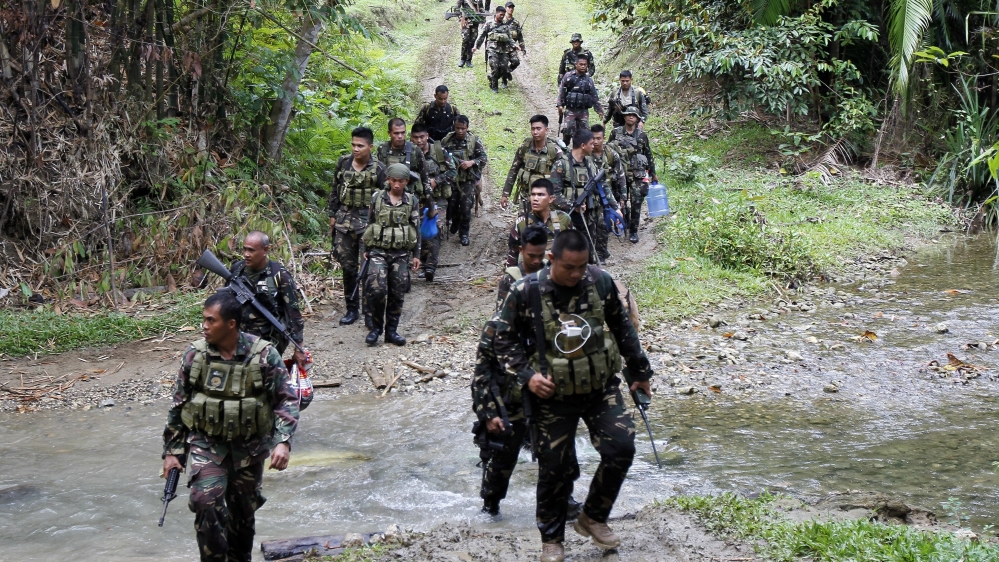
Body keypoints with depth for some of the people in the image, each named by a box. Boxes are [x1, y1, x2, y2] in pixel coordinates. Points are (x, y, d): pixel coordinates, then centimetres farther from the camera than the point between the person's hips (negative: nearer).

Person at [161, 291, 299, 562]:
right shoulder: (195, 355, -6)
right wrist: (172, 451, 5)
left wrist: (283, 441, -20)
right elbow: (178, 405, 4)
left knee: (243, 509, 12)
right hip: (206, 443, 0)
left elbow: (287, 400, -7)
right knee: (206, 500, -20)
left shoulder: (264, 354, -11)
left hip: (249, 447, 0)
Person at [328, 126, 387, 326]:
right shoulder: (343, 163, 3)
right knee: (347, 266, 10)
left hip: (368, 221, -4)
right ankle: (351, 308, 21)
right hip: (344, 220, 4)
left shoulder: (379, 169, -8)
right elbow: (335, 190, 14)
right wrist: (332, 214, 12)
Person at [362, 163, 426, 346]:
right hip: (378, 251, -2)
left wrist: (416, 254, 7)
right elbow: (369, 224, 10)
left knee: (397, 294, 4)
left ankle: (391, 330, 16)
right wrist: (366, 249, 9)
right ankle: (374, 327, 2)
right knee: (376, 290, -15)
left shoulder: (412, 201, 5)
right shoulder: (377, 198, 2)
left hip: (401, 254, 2)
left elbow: (416, 229, 10)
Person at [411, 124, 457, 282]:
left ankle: (430, 266, -18)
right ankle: (425, 264, 16)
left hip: (437, 199, -2)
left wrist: (436, 181, -11)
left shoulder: (440, 151, -2)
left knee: (435, 232, -14)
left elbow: (453, 171, 0)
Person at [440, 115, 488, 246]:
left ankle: (464, 233, 7)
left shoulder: (474, 141, -4)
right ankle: (455, 223, 38)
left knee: (466, 207, -6)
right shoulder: (447, 140, 0)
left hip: (467, 179, -2)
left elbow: (484, 158, -1)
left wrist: (471, 162, -17)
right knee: (451, 205, 9)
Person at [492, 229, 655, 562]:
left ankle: (593, 517, 12)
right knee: (553, 467, 3)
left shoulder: (600, 282, -6)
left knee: (621, 448, -11)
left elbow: (622, 328, 9)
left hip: (601, 387, 2)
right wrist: (526, 376, -16)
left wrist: (639, 371, 15)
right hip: (553, 396, -2)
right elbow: (504, 341, -3)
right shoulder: (526, 293, -14)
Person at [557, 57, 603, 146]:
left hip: (583, 111, 3)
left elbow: (594, 96, 14)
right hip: (570, 110, -2)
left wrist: (599, 109, 12)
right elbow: (561, 91, 2)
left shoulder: (589, 80, 9)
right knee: (567, 131, -9)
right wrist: (560, 105, -6)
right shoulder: (568, 76, 2)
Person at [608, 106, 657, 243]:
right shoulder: (616, 132, 2)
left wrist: (653, 174, 13)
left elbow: (649, 155, 10)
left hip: (637, 175, -1)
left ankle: (633, 231, 5)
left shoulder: (642, 135, 3)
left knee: (636, 202, -6)